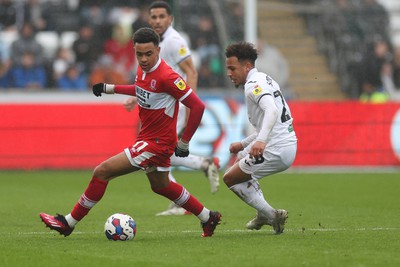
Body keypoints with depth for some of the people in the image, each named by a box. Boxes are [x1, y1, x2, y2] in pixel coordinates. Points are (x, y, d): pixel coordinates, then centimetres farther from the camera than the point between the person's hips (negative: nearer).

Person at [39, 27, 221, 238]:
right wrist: (110, 89, 21)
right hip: (148, 138, 10)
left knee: (102, 172, -9)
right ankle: (207, 218, 40)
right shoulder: (143, 70, 1)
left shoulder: (166, 77, -25)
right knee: (161, 186, 28)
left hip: (156, 144, -10)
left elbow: (197, 106, -24)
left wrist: (184, 143, -17)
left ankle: (69, 222, 2)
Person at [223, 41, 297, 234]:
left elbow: (272, 110, -32)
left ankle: (272, 216, -1)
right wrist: (244, 144, 25)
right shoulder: (265, 80, 19)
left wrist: (261, 141, -45)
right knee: (240, 158, 34)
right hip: (289, 144, 11)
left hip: (275, 152, -11)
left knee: (230, 178, 2)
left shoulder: (254, 85, -13)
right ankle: (263, 214, 28)